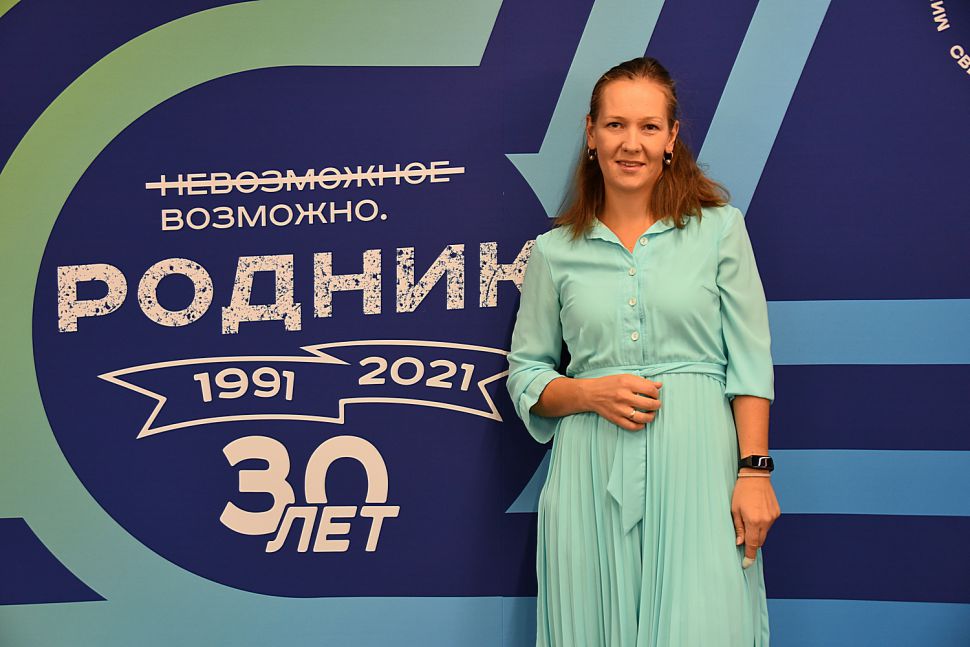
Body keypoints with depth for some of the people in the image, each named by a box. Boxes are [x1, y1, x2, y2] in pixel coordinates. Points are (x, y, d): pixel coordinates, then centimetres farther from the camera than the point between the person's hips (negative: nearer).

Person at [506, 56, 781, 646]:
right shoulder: (555, 251, 8)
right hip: (593, 475, 1)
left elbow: (750, 361, 2)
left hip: (695, 465, -1)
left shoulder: (720, 228, 5)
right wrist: (590, 392, -7)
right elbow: (525, 374, 12)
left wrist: (755, 471, -6)